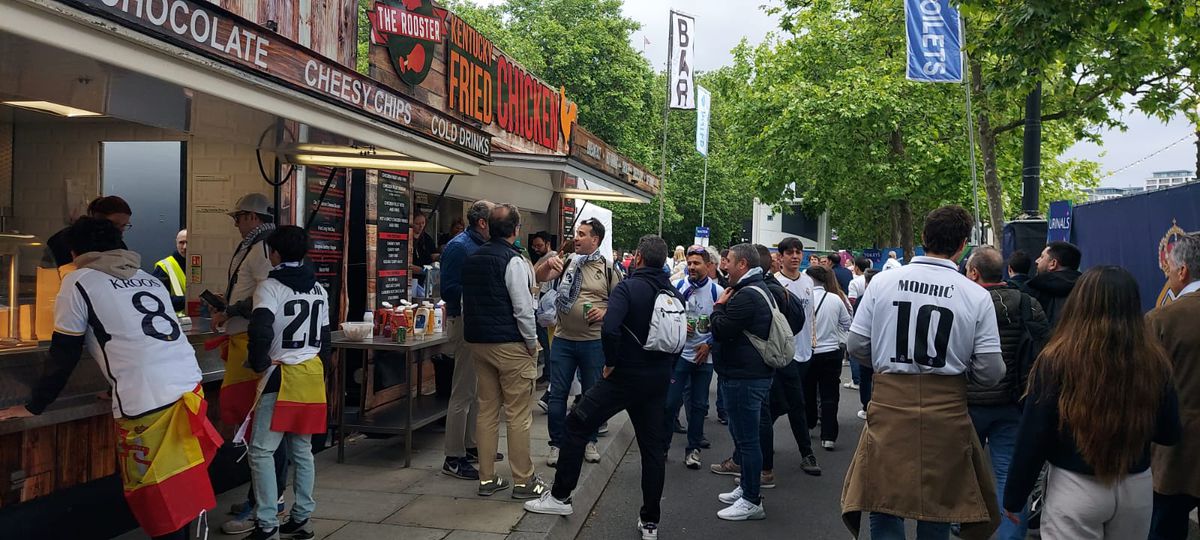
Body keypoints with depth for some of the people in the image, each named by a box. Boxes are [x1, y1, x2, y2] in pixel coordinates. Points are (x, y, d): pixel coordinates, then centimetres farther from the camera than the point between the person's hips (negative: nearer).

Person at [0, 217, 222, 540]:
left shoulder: (79, 283, 6)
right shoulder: (149, 280, 22)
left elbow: (63, 355, 9)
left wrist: (34, 407, 23)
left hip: (147, 403, -6)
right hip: (189, 388, 6)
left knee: (158, 500, 5)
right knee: (178, 487, 18)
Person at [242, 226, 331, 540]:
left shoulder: (271, 286, -9)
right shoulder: (319, 289, 13)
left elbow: (260, 331, -22)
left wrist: (259, 365, -8)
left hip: (282, 376, -7)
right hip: (313, 375, 7)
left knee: (261, 450, -1)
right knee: (302, 450, 12)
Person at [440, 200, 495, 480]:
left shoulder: (481, 247, 14)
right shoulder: (459, 246, -14)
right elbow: (449, 289, -21)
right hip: (464, 323, -10)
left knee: (476, 390, 18)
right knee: (463, 393, -5)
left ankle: (470, 445, 30)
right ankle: (453, 458, 2)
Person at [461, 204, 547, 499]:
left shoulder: (472, 259, 11)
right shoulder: (513, 261, -14)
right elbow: (523, 308, -17)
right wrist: (532, 342, -6)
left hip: (478, 341, 8)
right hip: (511, 344, -8)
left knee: (487, 410, 12)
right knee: (519, 414, 0)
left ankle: (486, 478, 17)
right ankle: (523, 481, 6)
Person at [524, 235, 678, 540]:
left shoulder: (628, 288, -13)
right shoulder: (674, 294, 6)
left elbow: (610, 328, -28)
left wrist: (611, 362, -14)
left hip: (624, 376, -6)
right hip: (659, 381, 6)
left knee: (576, 425, 9)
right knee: (653, 448, 11)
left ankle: (560, 497, 14)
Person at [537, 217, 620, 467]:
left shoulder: (608, 269, 0)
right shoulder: (567, 262, 5)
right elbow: (540, 278, -6)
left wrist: (605, 312, -16)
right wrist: (549, 265, -25)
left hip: (594, 342, -1)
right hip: (563, 340, 1)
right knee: (558, 394, 4)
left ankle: (589, 442, 27)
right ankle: (557, 444, 16)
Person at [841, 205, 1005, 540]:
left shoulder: (883, 281, -3)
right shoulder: (976, 296, -6)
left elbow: (856, 348, 0)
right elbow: (990, 373, -5)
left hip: (889, 403, 0)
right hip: (946, 410, 0)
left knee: (884, 504, 10)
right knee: (937, 513, 15)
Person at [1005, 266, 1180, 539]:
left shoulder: (1057, 361, -17)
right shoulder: (1154, 361, -8)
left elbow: (1033, 437, -12)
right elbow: (1169, 435, 3)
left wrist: (1014, 497, -1)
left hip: (1076, 489, -4)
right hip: (1137, 488, 5)